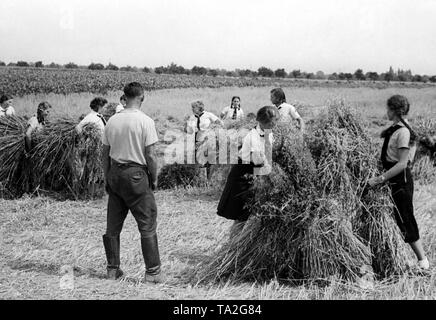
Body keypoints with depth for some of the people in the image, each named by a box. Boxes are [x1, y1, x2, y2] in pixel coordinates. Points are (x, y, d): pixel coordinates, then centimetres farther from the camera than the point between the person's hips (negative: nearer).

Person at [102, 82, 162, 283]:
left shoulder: (112, 121, 5)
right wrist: (154, 179, 0)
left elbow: (105, 154, 9)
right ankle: (152, 272, 6)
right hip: (136, 175, -5)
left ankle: (113, 269, 20)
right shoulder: (145, 121, -10)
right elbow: (150, 155, -12)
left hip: (115, 173, 5)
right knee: (147, 226, 3)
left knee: (113, 226, 13)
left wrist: (107, 179, 17)